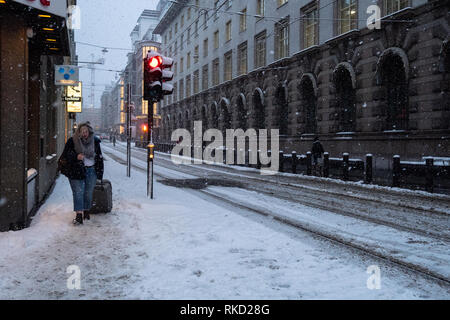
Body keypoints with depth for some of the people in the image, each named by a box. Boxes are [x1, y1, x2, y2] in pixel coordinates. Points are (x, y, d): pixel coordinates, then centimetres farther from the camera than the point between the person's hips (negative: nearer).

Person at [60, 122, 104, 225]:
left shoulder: (95, 141, 7)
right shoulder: (72, 141, -2)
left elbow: (99, 157, 15)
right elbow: (66, 155, -1)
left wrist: (100, 171, 11)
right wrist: (76, 157, -19)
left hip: (91, 171, 3)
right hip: (76, 171, -2)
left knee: (89, 193, 6)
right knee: (78, 192, -9)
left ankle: (86, 211, 24)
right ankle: (79, 216, -11)